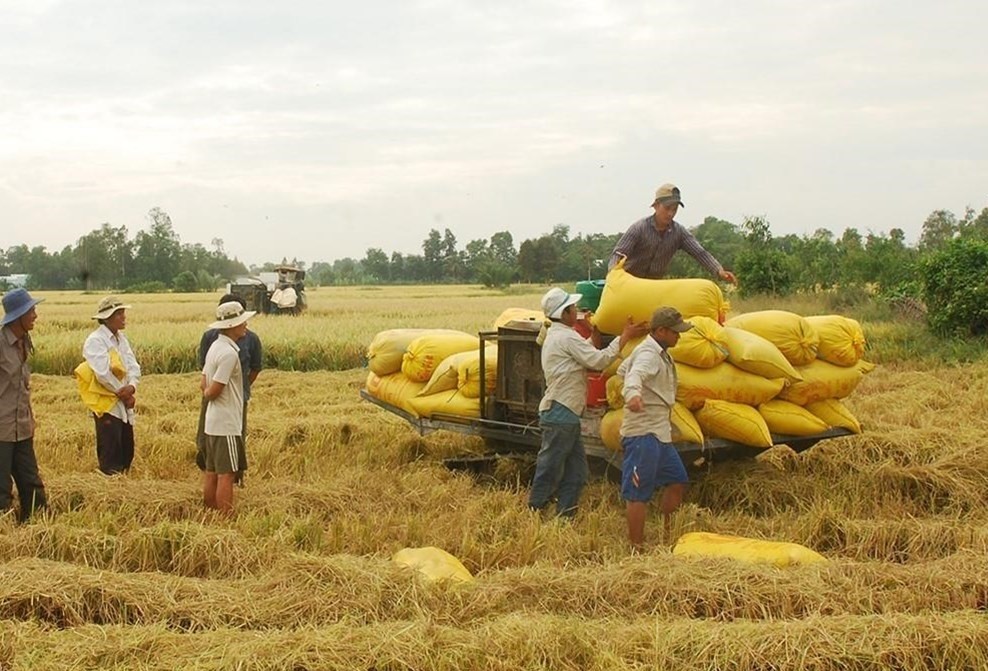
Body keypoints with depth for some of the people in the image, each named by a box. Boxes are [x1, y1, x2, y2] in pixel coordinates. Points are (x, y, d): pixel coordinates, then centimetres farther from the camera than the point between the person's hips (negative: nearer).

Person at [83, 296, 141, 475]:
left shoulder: (121, 338, 12)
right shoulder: (95, 340, -13)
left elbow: (134, 366, 4)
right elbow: (103, 373, -23)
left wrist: (131, 386, -15)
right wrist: (123, 394, -15)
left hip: (124, 406, 8)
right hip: (107, 405, -8)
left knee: (126, 453, 12)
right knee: (110, 458, -4)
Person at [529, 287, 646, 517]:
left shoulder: (555, 336, 20)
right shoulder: (567, 337, -13)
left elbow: (589, 361, 19)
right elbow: (598, 361, -16)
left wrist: (595, 334, 13)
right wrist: (624, 337, -11)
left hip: (564, 414, 10)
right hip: (560, 414, -10)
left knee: (576, 471, 11)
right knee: (549, 470, -5)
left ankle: (565, 516, 13)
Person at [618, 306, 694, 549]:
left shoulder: (660, 354, 17)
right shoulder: (648, 354, -15)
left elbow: (624, 368, 31)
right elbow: (634, 374, -38)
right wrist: (633, 394, -59)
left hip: (659, 433, 11)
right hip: (643, 432, -11)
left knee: (677, 480, 18)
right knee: (639, 493, -8)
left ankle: (668, 537, 31)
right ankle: (636, 548, -5)